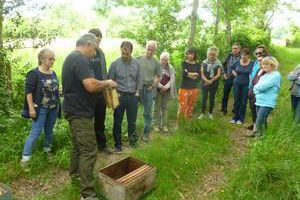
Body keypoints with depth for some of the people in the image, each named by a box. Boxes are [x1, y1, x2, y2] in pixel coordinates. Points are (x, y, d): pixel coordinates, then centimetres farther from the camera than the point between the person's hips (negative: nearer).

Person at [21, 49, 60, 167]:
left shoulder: (53, 73, 8)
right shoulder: (34, 73, -11)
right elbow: (28, 91, -13)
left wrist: (58, 104, 17)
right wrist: (31, 108, -17)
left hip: (54, 108, 6)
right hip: (40, 108, -6)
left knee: (49, 130, 15)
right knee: (35, 132, -4)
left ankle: (47, 150, 32)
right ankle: (25, 157, 7)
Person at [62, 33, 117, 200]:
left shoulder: (71, 57, 14)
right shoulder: (80, 59, -19)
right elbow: (91, 85, -31)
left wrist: (103, 85, 14)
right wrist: (107, 83, -13)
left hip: (74, 110, 11)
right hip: (80, 112, -11)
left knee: (78, 144, 25)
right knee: (89, 151, -7)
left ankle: (75, 173, 44)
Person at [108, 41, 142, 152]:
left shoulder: (136, 63, 2)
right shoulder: (115, 63, -5)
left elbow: (139, 80, 7)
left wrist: (137, 93, 1)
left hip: (132, 96, 2)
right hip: (119, 96, -1)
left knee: (132, 120, 11)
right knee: (117, 121, 6)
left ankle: (132, 140, 30)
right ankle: (118, 144, 20)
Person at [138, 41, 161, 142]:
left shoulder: (156, 63, 3)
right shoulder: (139, 59, 1)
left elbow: (158, 77, 8)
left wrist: (153, 86, -3)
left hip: (150, 89, 0)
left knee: (147, 113, 6)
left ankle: (146, 133, 18)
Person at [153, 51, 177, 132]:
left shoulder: (170, 68, 7)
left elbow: (172, 79, 2)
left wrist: (166, 87, -13)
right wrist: (161, 86, -17)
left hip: (167, 90, 3)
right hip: (158, 90, -3)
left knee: (164, 107, 8)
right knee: (157, 107, 2)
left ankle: (164, 125, 15)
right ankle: (156, 124, 12)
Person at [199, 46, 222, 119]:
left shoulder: (218, 63, -1)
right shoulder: (204, 62, 3)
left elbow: (218, 74, -5)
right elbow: (202, 73, -1)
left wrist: (211, 81, -17)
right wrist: (206, 80, -18)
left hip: (214, 83, 0)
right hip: (205, 83, 0)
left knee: (212, 98, 8)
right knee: (204, 98, -2)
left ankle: (210, 113, 21)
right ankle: (202, 113, 7)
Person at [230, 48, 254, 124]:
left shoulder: (252, 64, -8)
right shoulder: (237, 62, 2)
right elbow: (232, 69, 20)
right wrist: (235, 74, 6)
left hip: (246, 85, -3)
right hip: (237, 84, 3)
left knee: (243, 102, 4)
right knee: (236, 101, 9)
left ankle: (241, 119, 15)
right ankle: (235, 117, 21)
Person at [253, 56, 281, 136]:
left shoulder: (276, 75, -11)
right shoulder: (265, 75, 14)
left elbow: (263, 87, -21)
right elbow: (255, 88, 11)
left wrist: (257, 87, -2)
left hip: (267, 103, -8)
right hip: (259, 102, 8)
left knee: (259, 123, -12)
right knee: (261, 122, 17)